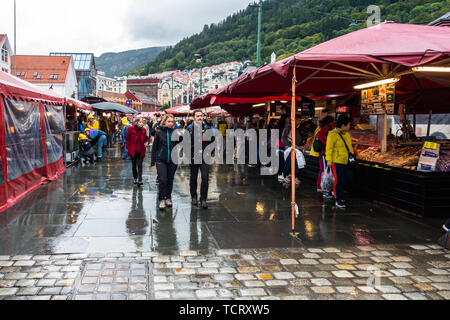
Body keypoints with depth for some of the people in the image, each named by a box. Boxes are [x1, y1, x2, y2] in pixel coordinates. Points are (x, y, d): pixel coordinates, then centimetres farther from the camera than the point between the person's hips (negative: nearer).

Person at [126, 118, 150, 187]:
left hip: (141, 151, 0)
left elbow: (146, 138, 16)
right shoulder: (131, 129, -6)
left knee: (140, 165, -7)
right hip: (133, 151, 0)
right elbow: (127, 139, 2)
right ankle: (135, 179, 25)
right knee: (134, 165, 12)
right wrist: (128, 147, -4)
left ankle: (140, 180, -12)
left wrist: (146, 142, -3)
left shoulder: (143, 130, 0)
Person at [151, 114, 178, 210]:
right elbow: (154, 147, 5)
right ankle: (162, 200, 3)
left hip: (172, 160, 2)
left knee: (170, 180, 9)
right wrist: (153, 161, 2)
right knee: (162, 180, -8)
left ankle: (168, 198, 23)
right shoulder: (159, 132, 2)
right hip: (161, 160, -2)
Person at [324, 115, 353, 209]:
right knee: (338, 180, -3)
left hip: (346, 162, 8)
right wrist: (329, 160, -16)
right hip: (337, 162, -8)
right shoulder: (333, 134, -12)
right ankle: (338, 200, 7)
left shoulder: (347, 134, 13)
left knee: (348, 179, 12)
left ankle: (334, 192, 30)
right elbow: (329, 148, -13)